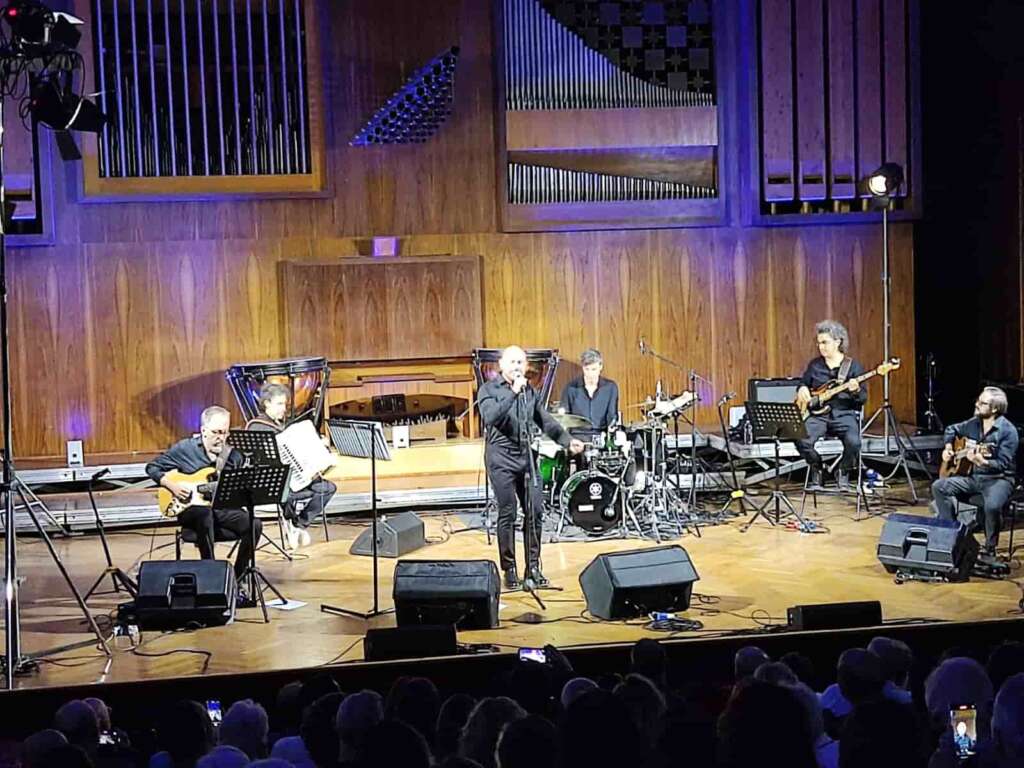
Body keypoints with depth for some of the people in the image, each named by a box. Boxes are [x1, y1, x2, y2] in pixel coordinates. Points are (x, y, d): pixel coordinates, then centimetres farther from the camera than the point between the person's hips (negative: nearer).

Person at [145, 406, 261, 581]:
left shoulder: (233, 455, 6)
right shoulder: (184, 449, -2)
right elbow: (152, 468, 5)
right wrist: (171, 485, -10)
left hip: (223, 508, 3)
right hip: (190, 507, -3)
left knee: (254, 526, -22)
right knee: (205, 513, -39)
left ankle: (237, 578, -8)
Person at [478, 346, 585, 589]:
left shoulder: (530, 391, 14)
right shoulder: (489, 390, -2)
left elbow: (545, 420, 13)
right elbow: (491, 417, -19)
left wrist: (568, 440, 1)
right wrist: (513, 393, -24)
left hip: (526, 456, 5)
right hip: (502, 458, -5)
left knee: (535, 512, 1)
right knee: (507, 514, -3)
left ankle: (533, 567, 11)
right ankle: (509, 570, 7)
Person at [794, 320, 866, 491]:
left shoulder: (854, 366, 3)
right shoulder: (814, 365, 11)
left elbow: (863, 398, 1)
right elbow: (803, 383, 24)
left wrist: (856, 391, -22)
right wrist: (802, 389, 0)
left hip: (844, 414, -2)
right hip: (818, 414, 2)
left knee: (853, 442, -32)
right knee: (802, 441, -28)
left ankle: (843, 472, 1)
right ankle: (815, 469, 5)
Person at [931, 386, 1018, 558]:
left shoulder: (1007, 431, -15)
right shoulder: (974, 423, 5)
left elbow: (1004, 464, -22)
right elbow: (951, 429, 25)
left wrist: (982, 462, -38)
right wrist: (948, 447, 7)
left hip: (998, 479, -7)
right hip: (973, 477, 7)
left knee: (992, 506, -37)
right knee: (939, 487, -10)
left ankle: (990, 549, -14)